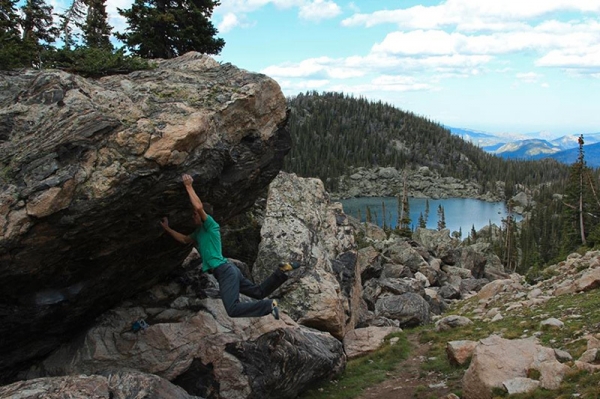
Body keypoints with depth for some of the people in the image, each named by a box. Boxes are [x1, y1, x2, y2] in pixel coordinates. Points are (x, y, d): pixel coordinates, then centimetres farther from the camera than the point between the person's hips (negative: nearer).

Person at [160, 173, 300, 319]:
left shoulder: (211, 225, -3)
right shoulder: (199, 233, 23)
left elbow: (199, 207, -19)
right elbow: (184, 239, 34)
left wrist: (188, 186, -12)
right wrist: (167, 228, 32)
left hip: (224, 270, -10)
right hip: (228, 270, 10)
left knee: (233, 310, -22)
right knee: (259, 292, 10)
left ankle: (269, 305, -24)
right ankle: (281, 271, 4)